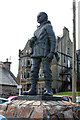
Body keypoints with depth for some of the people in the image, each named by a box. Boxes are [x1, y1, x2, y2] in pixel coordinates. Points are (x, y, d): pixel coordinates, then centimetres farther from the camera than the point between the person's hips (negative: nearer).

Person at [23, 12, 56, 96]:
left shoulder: (48, 26, 5)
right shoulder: (37, 30, 28)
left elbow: (53, 40, -7)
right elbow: (32, 44, 24)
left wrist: (52, 52, -20)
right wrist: (31, 41, -1)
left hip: (45, 52, -7)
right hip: (36, 53, 7)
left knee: (46, 71, -10)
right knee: (34, 71, -4)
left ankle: (49, 90, -8)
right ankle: (33, 90, -6)